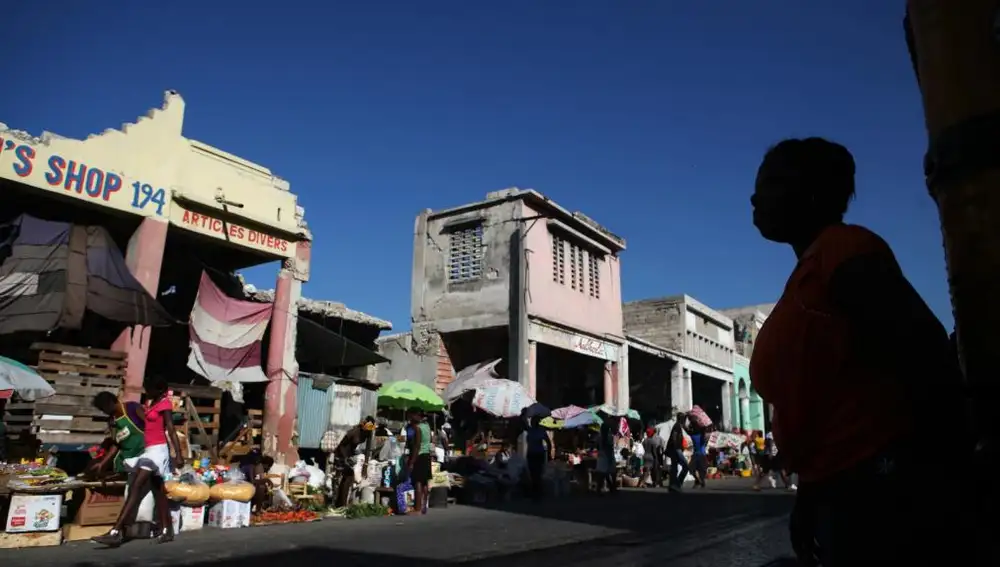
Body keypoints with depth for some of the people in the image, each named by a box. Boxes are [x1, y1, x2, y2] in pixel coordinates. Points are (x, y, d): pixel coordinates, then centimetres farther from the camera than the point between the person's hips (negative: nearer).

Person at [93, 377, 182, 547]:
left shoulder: (165, 404, -10)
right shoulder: (150, 402, 15)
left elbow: (171, 431, -15)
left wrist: (178, 455, -20)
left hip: (157, 449, -10)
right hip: (149, 449, 10)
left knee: (136, 487, -15)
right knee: (158, 490, 9)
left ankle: (116, 533, -18)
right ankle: (166, 530, 12)